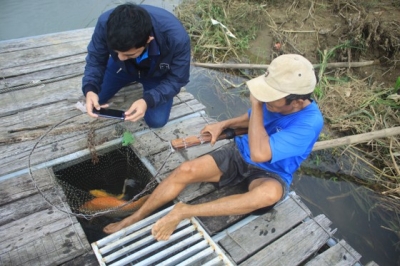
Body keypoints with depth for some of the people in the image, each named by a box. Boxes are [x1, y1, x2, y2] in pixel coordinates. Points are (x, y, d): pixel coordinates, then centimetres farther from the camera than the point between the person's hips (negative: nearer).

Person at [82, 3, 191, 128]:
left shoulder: (176, 37, -43)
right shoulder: (105, 24, -35)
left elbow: (176, 79, -27)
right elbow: (95, 60, -17)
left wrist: (148, 100, -43)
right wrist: (89, 89, -37)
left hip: (157, 73, -2)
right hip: (122, 66, 2)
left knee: (156, 121, -10)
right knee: (93, 102, 5)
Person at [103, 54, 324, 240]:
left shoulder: (310, 122, -28)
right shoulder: (276, 100, -11)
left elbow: (260, 154, -38)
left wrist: (257, 105, -31)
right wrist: (223, 125, 1)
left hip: (271, 172, -4)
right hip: (240, 152, 5)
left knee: (270, 193, -41)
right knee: (186, 170, -16)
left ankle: (184, 212, -30)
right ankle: (135, 219, 1)